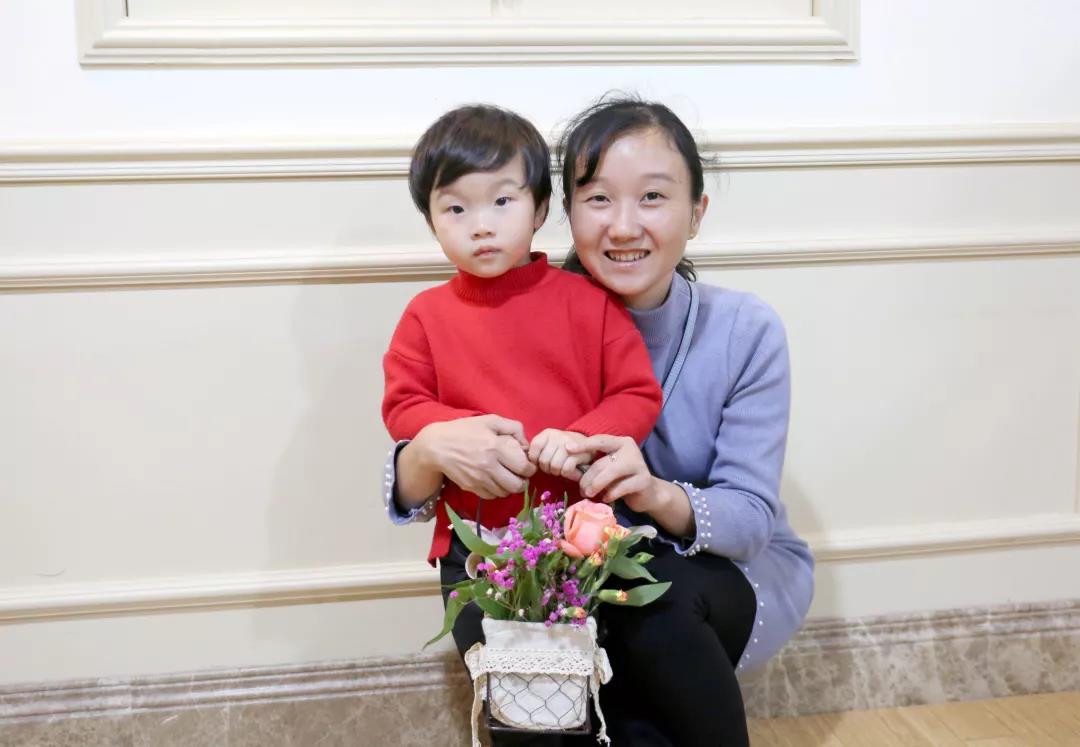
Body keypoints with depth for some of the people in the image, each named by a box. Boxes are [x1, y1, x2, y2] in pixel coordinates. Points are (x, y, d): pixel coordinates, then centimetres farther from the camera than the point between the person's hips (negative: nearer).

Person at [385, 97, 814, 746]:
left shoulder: (747, 331, -15)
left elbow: (751, 517, -17)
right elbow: (408, 497, -15)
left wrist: (658, 495, -40)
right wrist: (430, 450, -40)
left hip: (743, 576, 1)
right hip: (590, 583, 0)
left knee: (656, 595, -33)